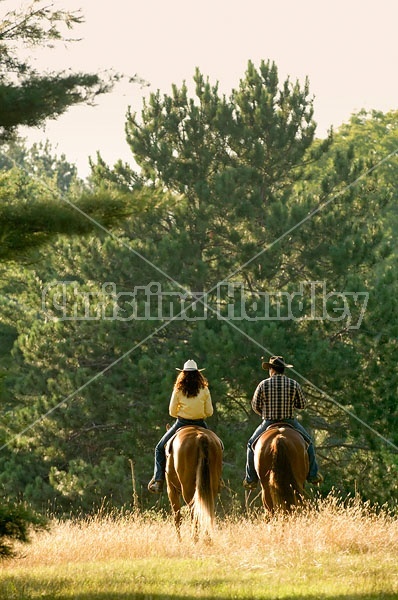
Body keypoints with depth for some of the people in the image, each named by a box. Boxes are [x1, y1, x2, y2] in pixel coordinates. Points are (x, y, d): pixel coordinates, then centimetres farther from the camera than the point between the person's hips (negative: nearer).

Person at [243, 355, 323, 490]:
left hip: (268, 423, -1)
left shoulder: (263, 385, -8)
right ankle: (313, 475, 20)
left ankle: (251, 479, 17)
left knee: (252, 444, 21)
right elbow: (302, 404, 2)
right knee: (308, 441, 24)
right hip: (290, 422, 1)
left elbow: (255, 406, -1)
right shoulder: (294, 384, -6)